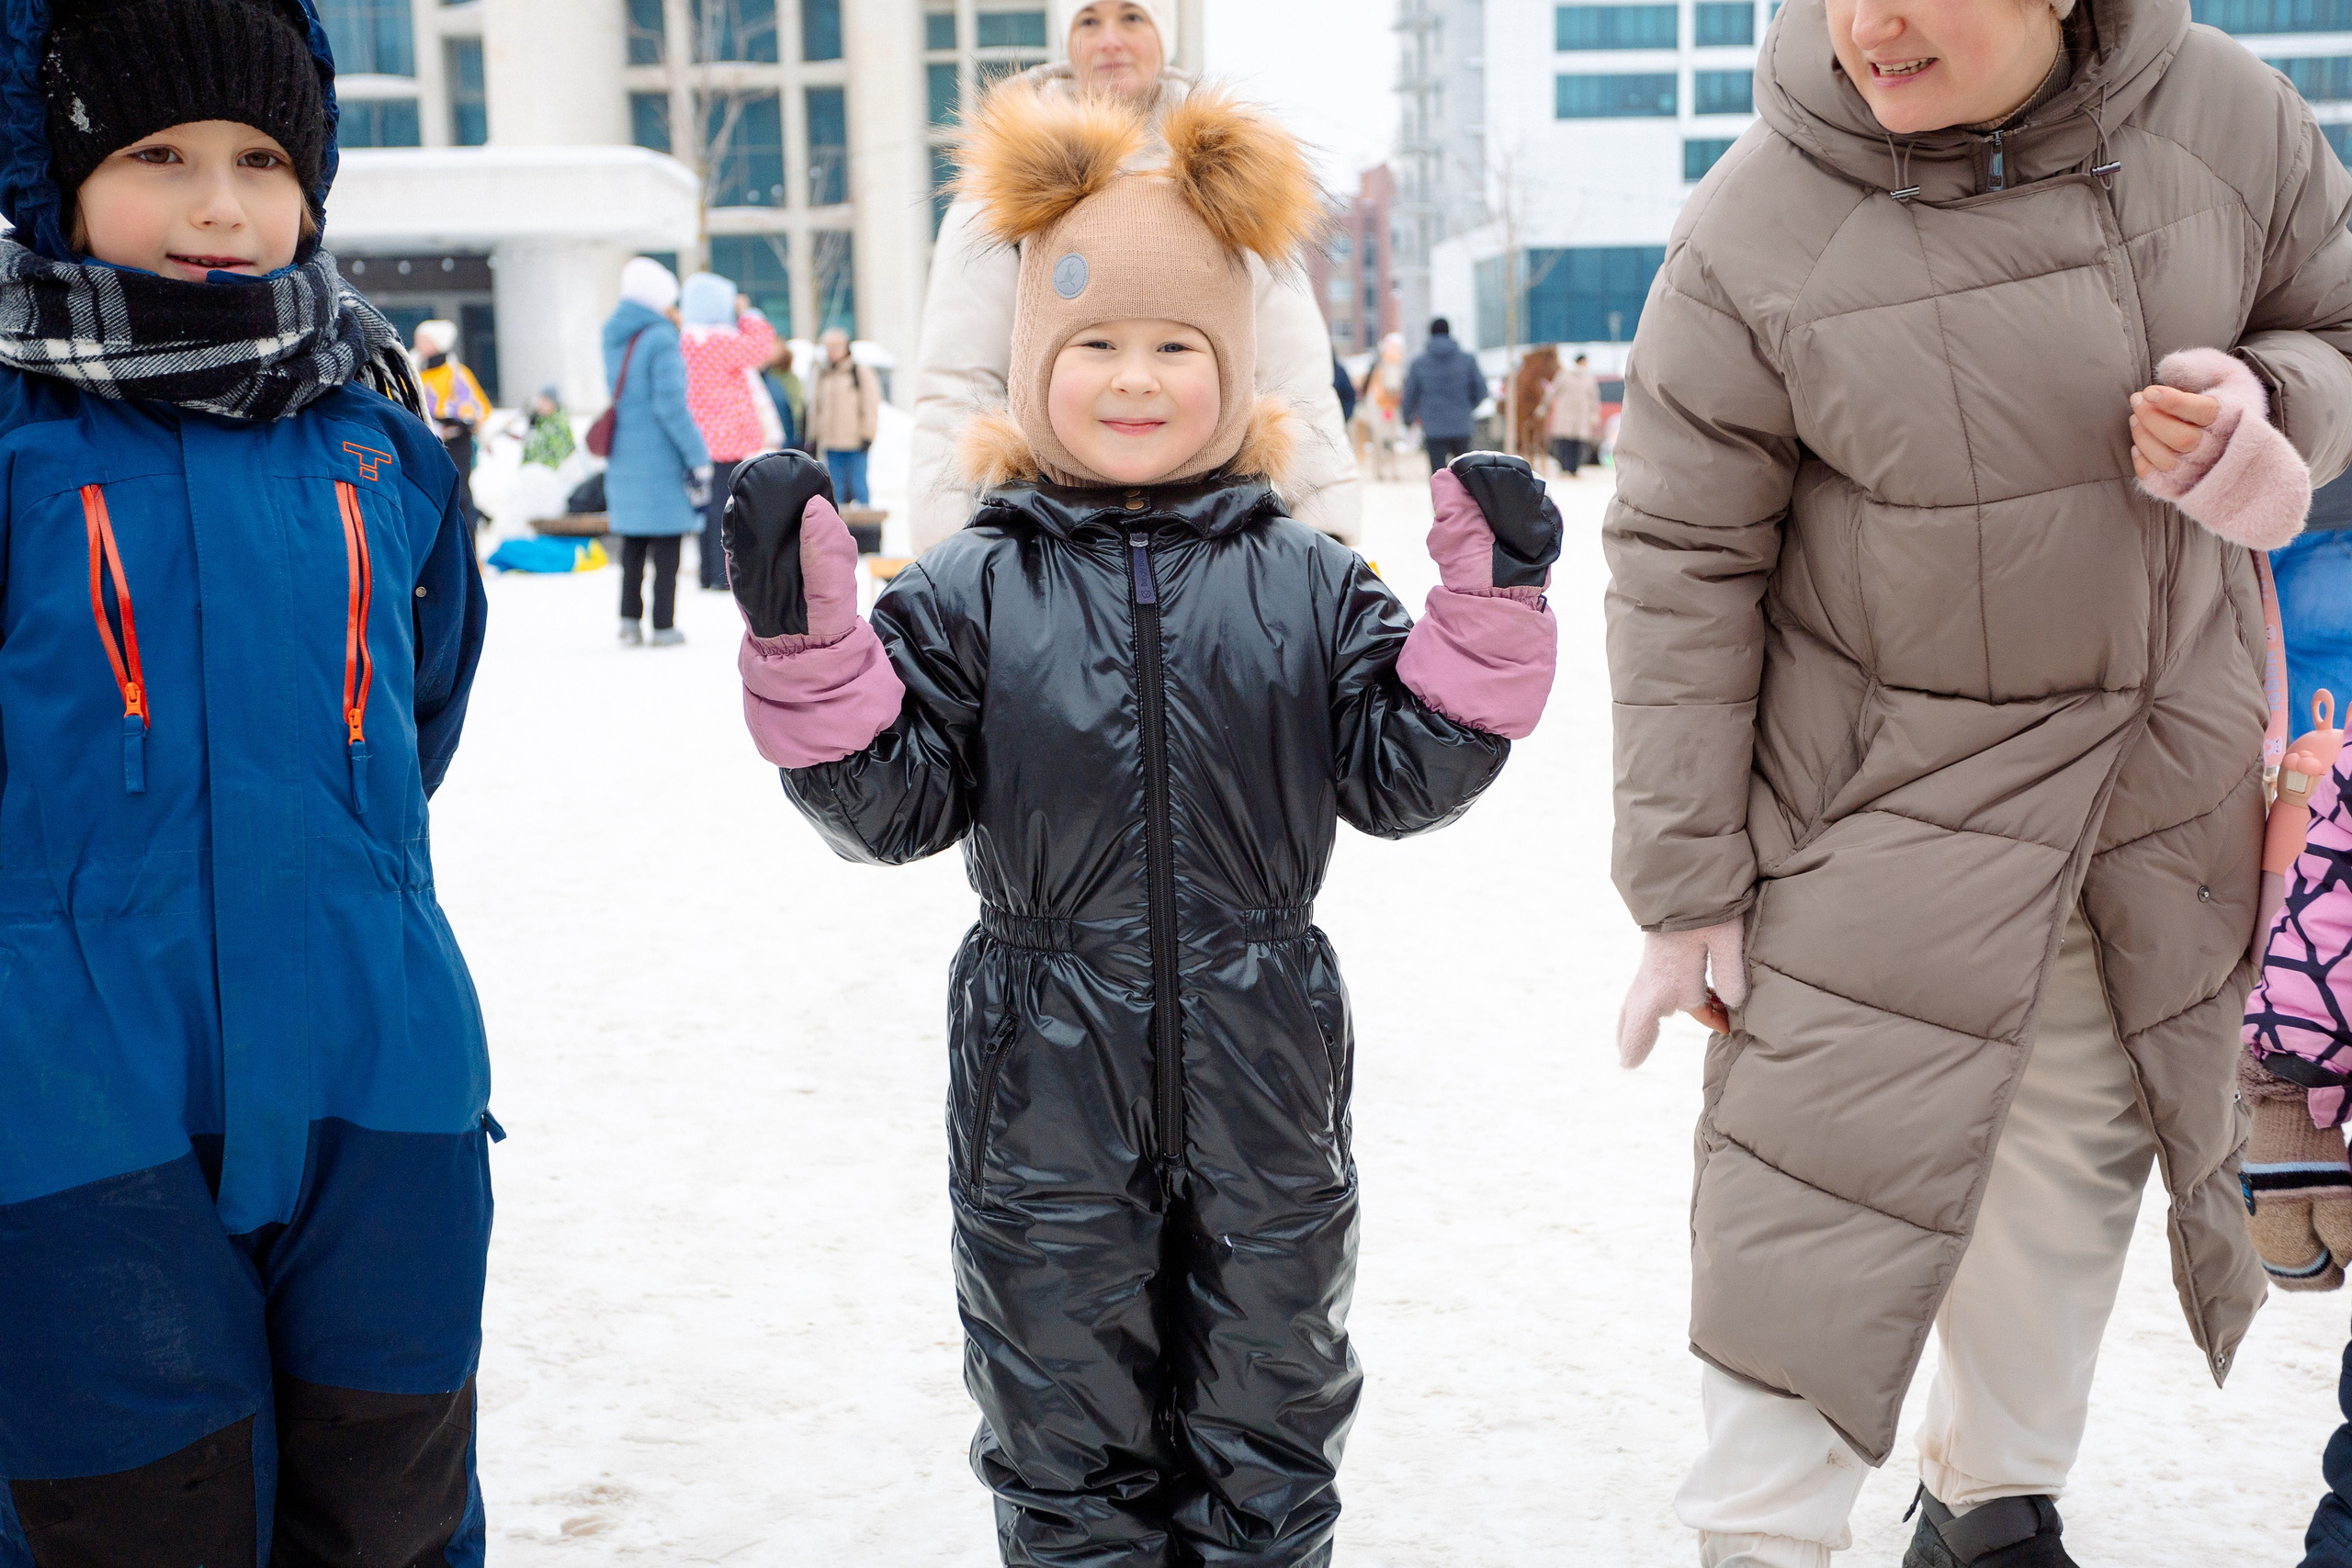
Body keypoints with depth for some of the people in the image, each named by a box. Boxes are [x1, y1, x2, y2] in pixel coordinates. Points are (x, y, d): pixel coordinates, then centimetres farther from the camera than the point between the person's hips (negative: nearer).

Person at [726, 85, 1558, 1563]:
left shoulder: (1308, 580, 2)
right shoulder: (973, 591, -2)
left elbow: (1402, 776, 0)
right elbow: (888, 804, -6)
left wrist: (1490, 607, -9)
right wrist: (804, 635, -17)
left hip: (1261, 1079, 1)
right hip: (1048, 1087, -1)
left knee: (1265, 1411, 18)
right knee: (1068, 1426, 14)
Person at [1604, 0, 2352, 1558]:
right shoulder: (1752, 234, -17)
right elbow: (1683, 571, -11)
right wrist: (1686, 887, -10)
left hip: (2165, 783, 4)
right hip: (1881, 797, -3)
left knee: (2075, 1167, 16)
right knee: (1814, 1190, -3)